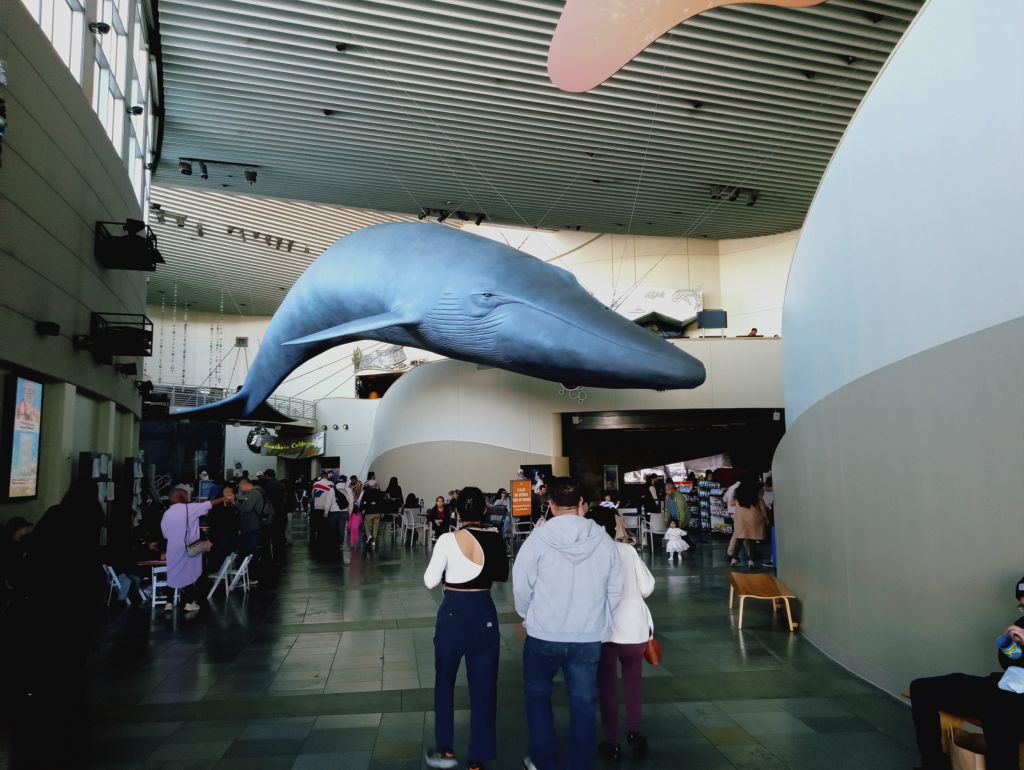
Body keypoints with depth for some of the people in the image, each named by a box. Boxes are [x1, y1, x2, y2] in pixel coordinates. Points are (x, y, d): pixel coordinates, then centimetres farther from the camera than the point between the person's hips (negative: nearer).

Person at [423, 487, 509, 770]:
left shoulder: (448, 540, -13)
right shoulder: (496, 538, -5)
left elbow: (430, 581, -7)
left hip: (453, 612, -2)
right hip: (484, 612, 2)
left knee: (444, 681, 19)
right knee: (484, 686, 10)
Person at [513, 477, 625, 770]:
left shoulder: (538, 538, -13)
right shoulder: (604, 540, -5)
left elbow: (521, 585, -7)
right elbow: (615, 591, 0)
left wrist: (527, 616, 11)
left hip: (544, 635, -1)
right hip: (589, 637, 2)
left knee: (538, 695, 20)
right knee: (583, 703, 14)